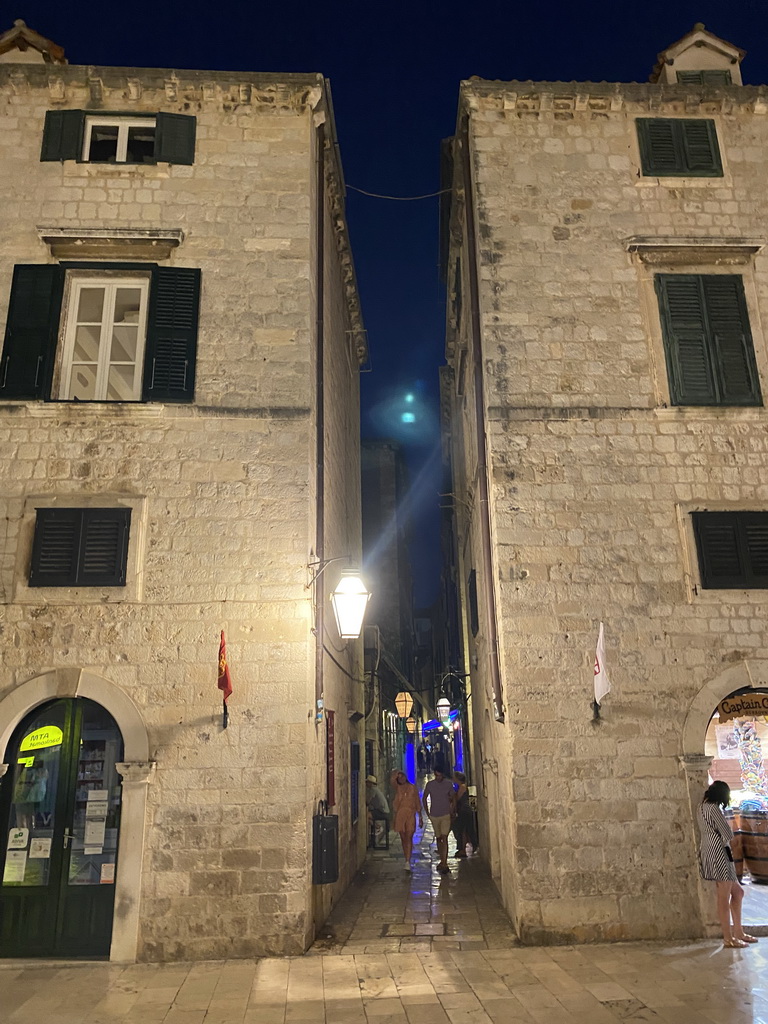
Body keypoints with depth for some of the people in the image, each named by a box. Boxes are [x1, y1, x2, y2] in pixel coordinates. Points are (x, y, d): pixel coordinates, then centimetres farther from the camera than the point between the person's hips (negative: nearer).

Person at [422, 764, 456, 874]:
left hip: (446, 815, -2)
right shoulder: (430, 784, -1)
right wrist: (427, 813, 6)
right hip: (434, 815, 2)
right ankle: (442, 861, 24)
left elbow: (453, 799, 8)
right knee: (438, 838, 11)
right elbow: (424, 799, 11)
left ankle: (444, 864, -16)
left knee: (444, 838, -13)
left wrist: (452, 812, 2)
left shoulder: (449, 783, -2)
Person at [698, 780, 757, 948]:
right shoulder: (714, 808, -15)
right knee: (724, 897, -1)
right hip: (719, 853, -9)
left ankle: (738, 932, 24)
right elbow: (728, 834, -14)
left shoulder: (702, 806, 12)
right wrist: (725, 840, 4)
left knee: (737, 892, 17)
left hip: (709, 852, 9)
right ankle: (728, 938, 6)